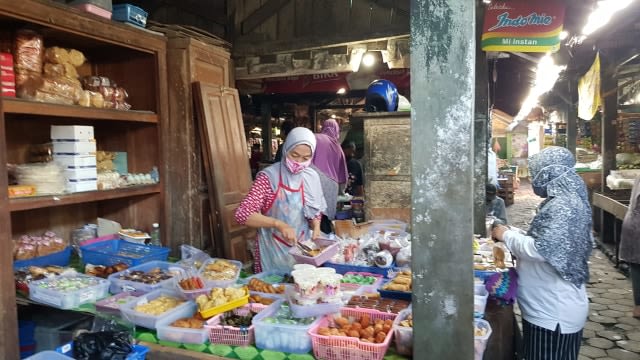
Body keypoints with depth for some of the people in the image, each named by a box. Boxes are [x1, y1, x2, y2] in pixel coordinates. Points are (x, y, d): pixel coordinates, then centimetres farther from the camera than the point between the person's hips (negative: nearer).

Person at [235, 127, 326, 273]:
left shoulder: (312, 177, -1)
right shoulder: (268, 177, -15)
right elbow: (242, 214, -22)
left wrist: (316, 231, -7)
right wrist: (278, 224, -31)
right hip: (273, 250, -4)